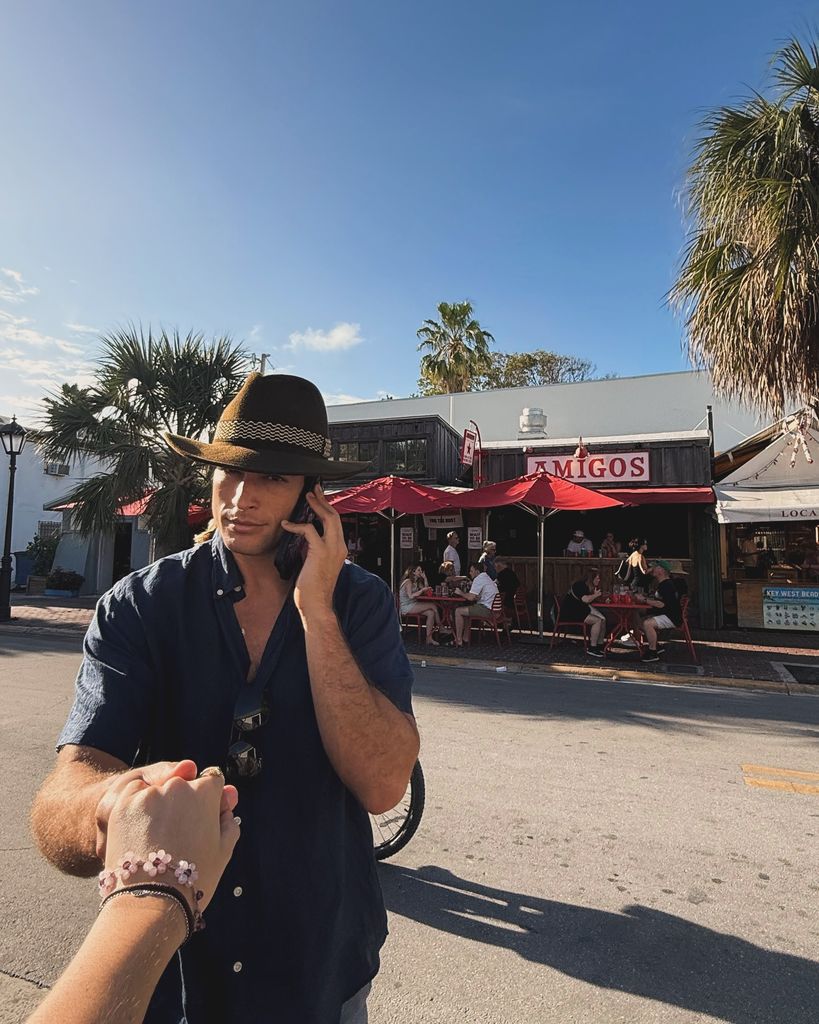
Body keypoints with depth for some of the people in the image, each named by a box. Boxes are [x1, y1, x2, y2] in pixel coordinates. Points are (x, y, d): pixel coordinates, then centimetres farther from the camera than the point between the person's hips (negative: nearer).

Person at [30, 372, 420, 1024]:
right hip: (164, 966, 0)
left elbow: (383, 786, -22)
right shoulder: (138, 605, -13)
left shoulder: (361, 603, -12)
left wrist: (316, 610, -27)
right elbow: (58, 806, -23)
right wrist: (111, 807, -45)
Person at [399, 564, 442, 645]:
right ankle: (440, 628, -8)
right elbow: (411, 596, -23)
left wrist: (425, 578, 5)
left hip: (413, 605, 9)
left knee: (431, 613, -15)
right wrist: (422, 590, -22)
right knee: (433, 606, -19)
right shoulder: (408, 582, -11)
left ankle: (429, 638, -15)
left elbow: (426, 590, 11)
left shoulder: (417, 582, 17)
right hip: (407, 607, -9)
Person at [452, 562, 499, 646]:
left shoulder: (478, 579, -11)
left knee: (458, 611, -8)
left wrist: (461, 593, -1)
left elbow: (471, 598, -18)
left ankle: (458, 641, -6)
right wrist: (464, 593, 6)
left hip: (486, 609, -11)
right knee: (465, 610, 26)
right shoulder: (487, 577, 21)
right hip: (491, 607, 11)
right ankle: (466, 638, 23)